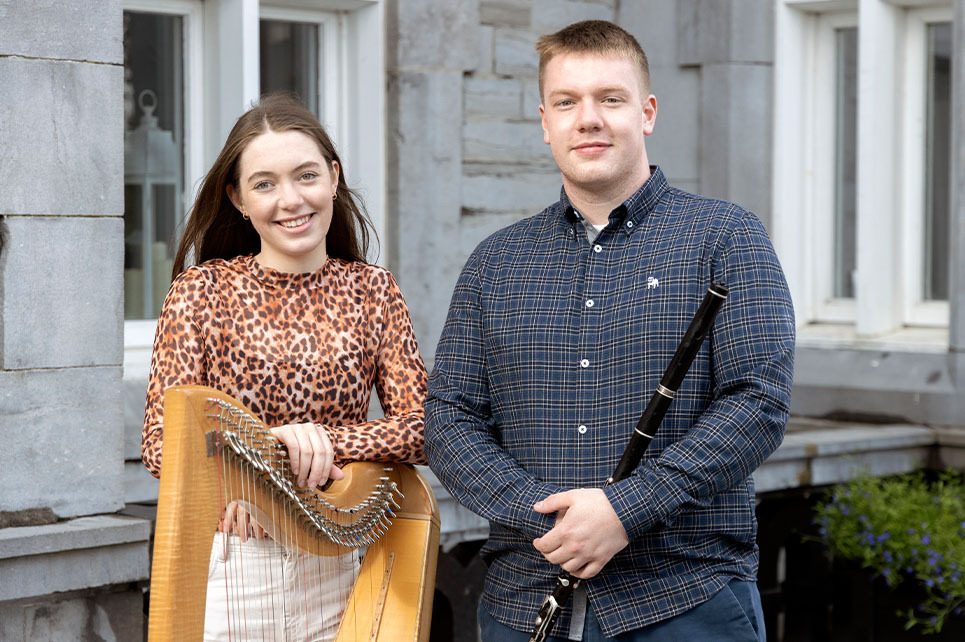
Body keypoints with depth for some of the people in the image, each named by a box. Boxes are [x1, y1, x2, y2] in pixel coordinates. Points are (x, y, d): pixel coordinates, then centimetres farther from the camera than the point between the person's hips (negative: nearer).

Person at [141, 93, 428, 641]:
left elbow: (424, 425, -4)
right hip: (229, 564, -1)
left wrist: (321, 442, -19)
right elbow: (162, 441, -7)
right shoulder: (202, 291, -1)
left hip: (339, 571, 2)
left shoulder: (372, 289, 4)